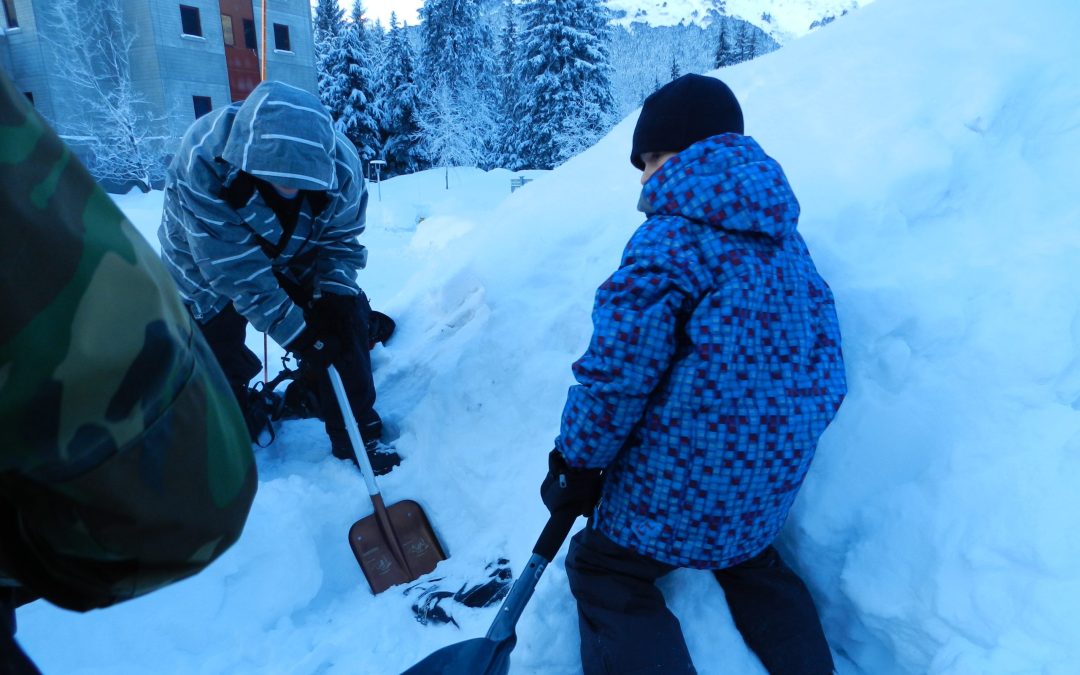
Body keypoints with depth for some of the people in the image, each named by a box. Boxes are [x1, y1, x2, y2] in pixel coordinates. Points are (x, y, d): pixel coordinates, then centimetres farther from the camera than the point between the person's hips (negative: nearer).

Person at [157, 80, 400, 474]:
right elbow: (234, 270, -37)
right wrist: (294, 333, -37)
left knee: (345, 323, -12)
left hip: (293, 264, 2)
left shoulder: (341, 168, -28)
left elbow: (339, 241, -13)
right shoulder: (203, 161, -38)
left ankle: (358, 436, 3)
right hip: (206, 272, -2)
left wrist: (332, 291, -30)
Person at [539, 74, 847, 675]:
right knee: (749, 563, 33)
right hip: (771, 483, 8)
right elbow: (826, 367, 9)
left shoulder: (669, 238, -19)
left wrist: (574, 465, -8)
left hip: (681, 482, -8)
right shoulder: (786, 242, 6)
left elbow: (618, 371, -21)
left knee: (606, 573, 12)